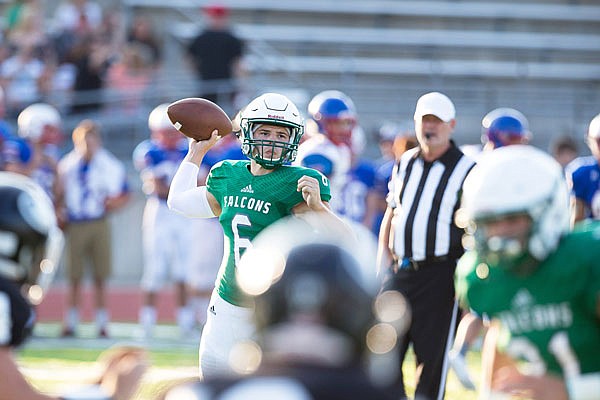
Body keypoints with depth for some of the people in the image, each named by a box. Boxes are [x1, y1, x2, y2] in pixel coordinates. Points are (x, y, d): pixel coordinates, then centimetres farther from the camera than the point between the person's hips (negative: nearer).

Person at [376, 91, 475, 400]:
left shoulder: (465, 171, -3)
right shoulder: (404, 165, 13)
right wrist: (383, 267, 10)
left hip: (439, 274, -5)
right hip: (399, 270, 5)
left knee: (433, 357, -1)